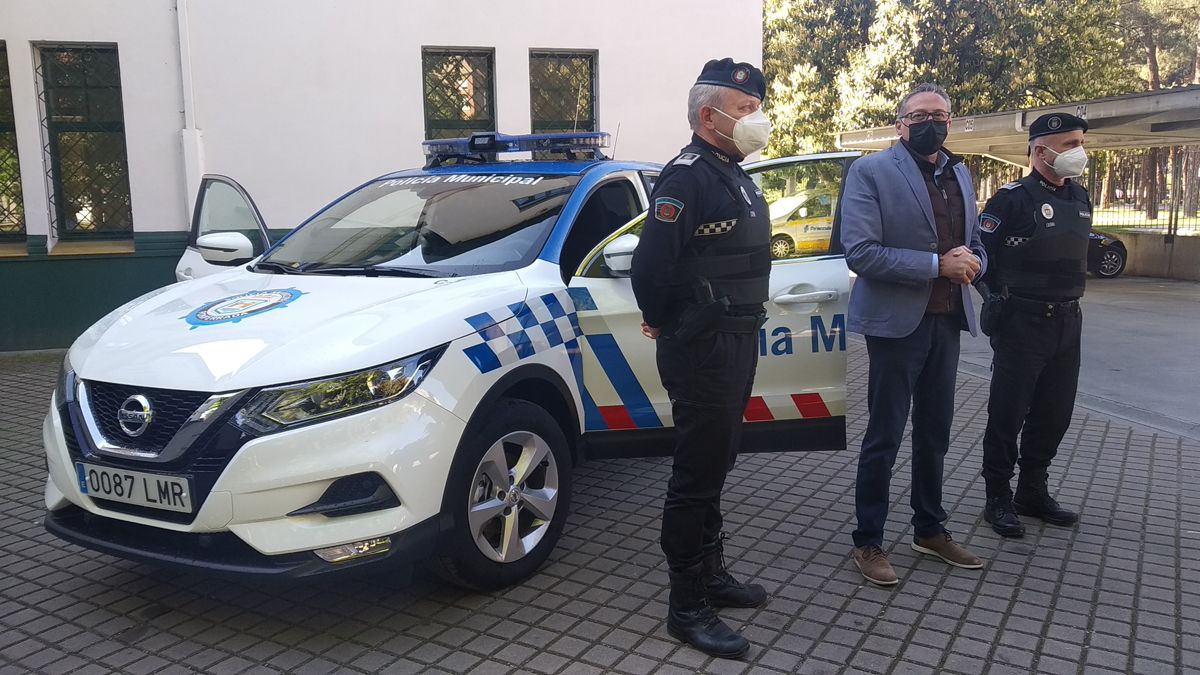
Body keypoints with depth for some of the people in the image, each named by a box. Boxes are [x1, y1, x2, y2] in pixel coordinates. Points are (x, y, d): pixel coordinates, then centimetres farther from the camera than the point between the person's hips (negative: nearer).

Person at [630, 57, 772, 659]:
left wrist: (741, 326, 13)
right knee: (697, 474, -2)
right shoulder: (688, 176, -16)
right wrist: (666, 323, -9)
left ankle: (711, 573, 34)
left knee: (715, 466, 18)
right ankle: (688, 607, 9)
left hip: (738, 339, 10)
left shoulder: (734, 175, 14)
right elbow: (650, 266, -24)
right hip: (702, 349, -10)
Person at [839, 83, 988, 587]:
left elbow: (974, 244, 18)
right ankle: (867, 542, 16)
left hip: (946, 321, 7)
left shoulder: (959, 175, 13)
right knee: (884, 437, 2)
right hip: (897, 321, -6)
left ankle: (930, 530, 33)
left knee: (935, 433, 17)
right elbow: (860, 252, -18)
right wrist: (938, 265, -21)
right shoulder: (871, 172, -9)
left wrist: (971, 262, -6)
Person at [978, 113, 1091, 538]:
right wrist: (1005, 297, -7)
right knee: (1008, 414, 0)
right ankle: (998, 499, 11)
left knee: (1054, 415, 13)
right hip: (1022, 324, -7)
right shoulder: (1013, 199, -11)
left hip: (1067, 323, 7)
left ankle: (1033, 492, 27)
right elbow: (981, 256, -13)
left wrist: (1066, 295, 14)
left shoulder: (1080, 198, 12)